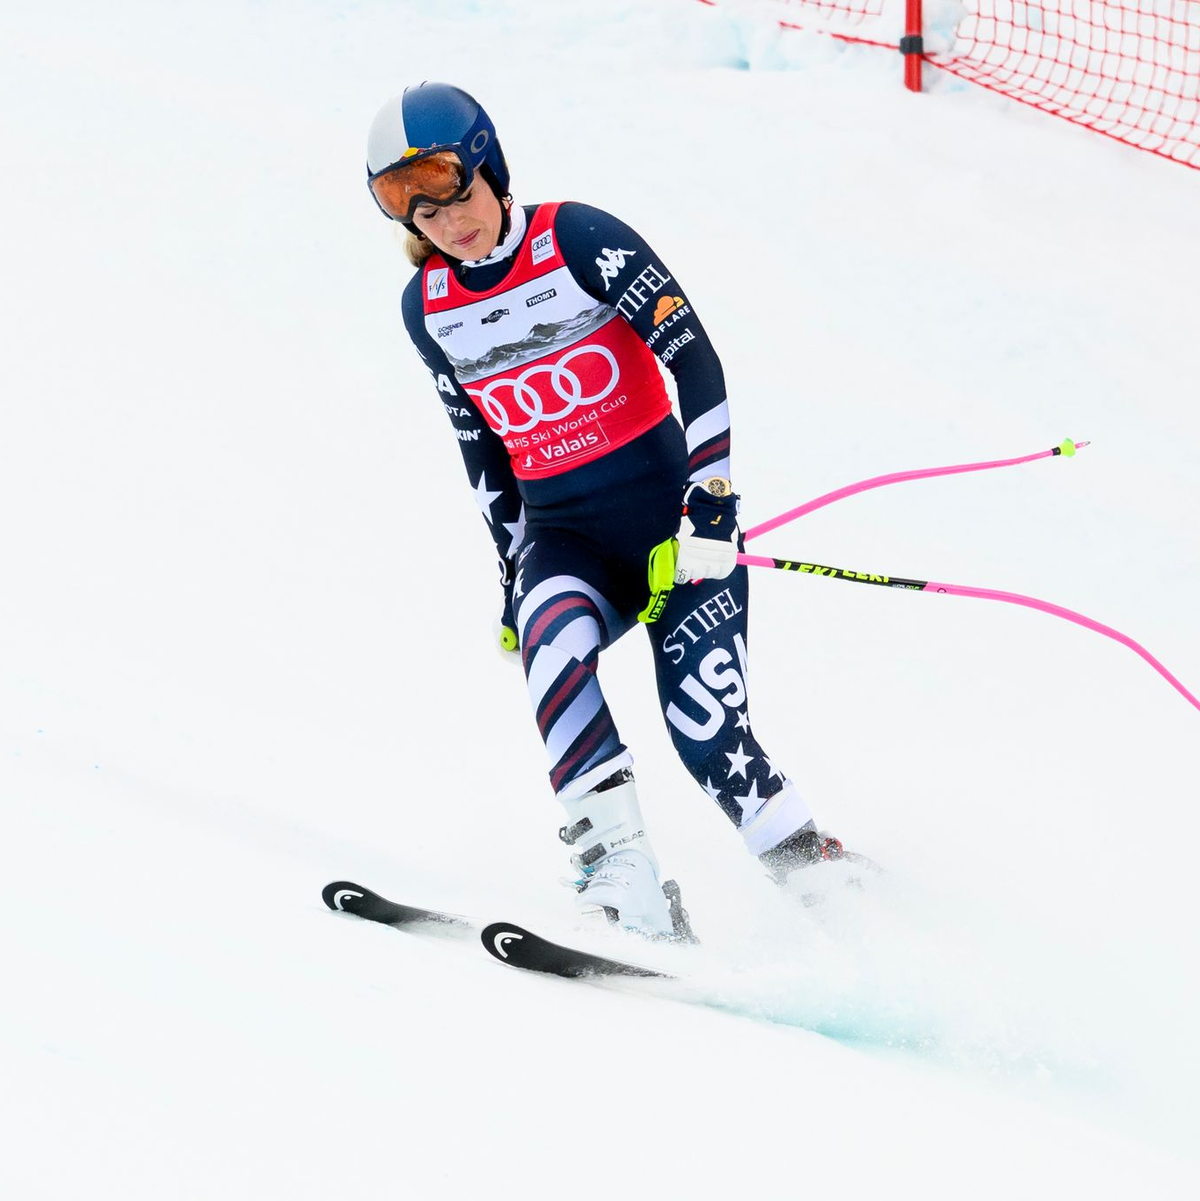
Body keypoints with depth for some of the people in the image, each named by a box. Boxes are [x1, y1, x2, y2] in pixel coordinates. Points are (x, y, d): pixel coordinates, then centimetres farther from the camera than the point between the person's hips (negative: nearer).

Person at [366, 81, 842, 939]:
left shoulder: (579, 240, -9)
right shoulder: (428, 308, 7)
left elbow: (697, 360, -12)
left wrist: (712, 505, -17)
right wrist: (515, 570, 15)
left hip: (669, 507, -3)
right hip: (563, 533, 4)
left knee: (707, 736, -17)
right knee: (553, 633, -32)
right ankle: (621, 872, -36)